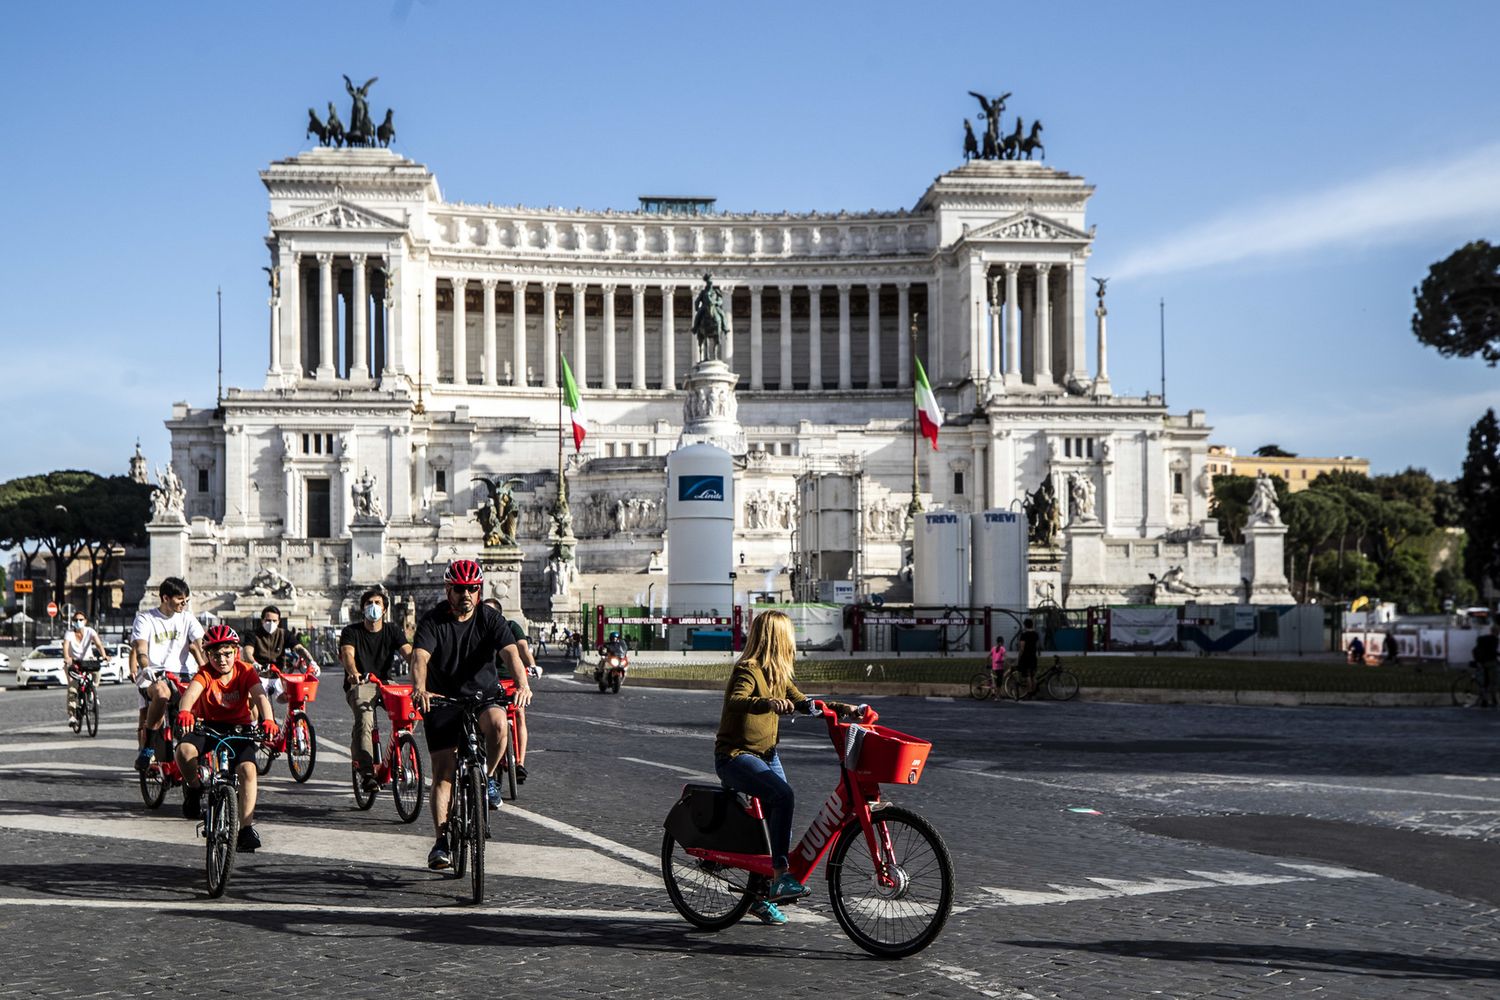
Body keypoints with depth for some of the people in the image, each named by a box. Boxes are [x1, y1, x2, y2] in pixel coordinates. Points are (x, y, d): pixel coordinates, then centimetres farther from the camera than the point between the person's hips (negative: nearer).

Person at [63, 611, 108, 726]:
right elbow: (65, 646, -30)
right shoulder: (69, 634, -13)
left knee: (96, 670, -29)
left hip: (86, 660, 2)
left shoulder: (90, 632, -11)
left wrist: (103, 655, -45)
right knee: (72, 688, -18)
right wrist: (67, 658, -51)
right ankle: (72, 716, -18)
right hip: (73, 662, -2)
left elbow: (98, 644, -26)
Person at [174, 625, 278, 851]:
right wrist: (184, 712, -56)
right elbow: (191, 692, -32)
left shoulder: (245, 671, -9)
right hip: (208, 725, 0)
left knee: (247, 769, -24)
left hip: (238, 727, 0)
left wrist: (268, 720, -46)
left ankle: (247, 828, -20)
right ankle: (194, 788, 0)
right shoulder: (205, 674, -11)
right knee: (184, 750, -32)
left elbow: (260, 696, -25)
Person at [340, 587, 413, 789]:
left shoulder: (393, 632, 8)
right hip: (359, 684, -3)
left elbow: (408, 653, -8)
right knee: (365, 719, -32)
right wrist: (353, 673, -41)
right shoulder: (351, 632, 1)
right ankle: (367, 772, -34)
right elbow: (348, 653, -18)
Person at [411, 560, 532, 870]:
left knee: (498, 724, -33)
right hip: (442, 701, 0)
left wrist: (523, 683, -42)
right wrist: (419, 688, -46)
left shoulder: (490, 618, -7)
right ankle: (441, 841, 0)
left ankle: (487, 777, -6)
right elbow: (420, 657, -25)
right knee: (443, 772, -8)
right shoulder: (433, 621, -9)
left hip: (483, 695, 0)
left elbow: (511, 652, -22)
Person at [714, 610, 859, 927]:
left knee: (779, 824, 3)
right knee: (784, 796, -31)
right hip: (736, 756, -9)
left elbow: (801, 702, 15)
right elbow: (735, 701, -35)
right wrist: (767, 703, -54)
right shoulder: (747, 671, -16)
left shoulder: (777, 675, 12)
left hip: (767, 755, 9)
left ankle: (762, 898, 15)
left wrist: (840, 708, 1)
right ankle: (780, 876, -27)